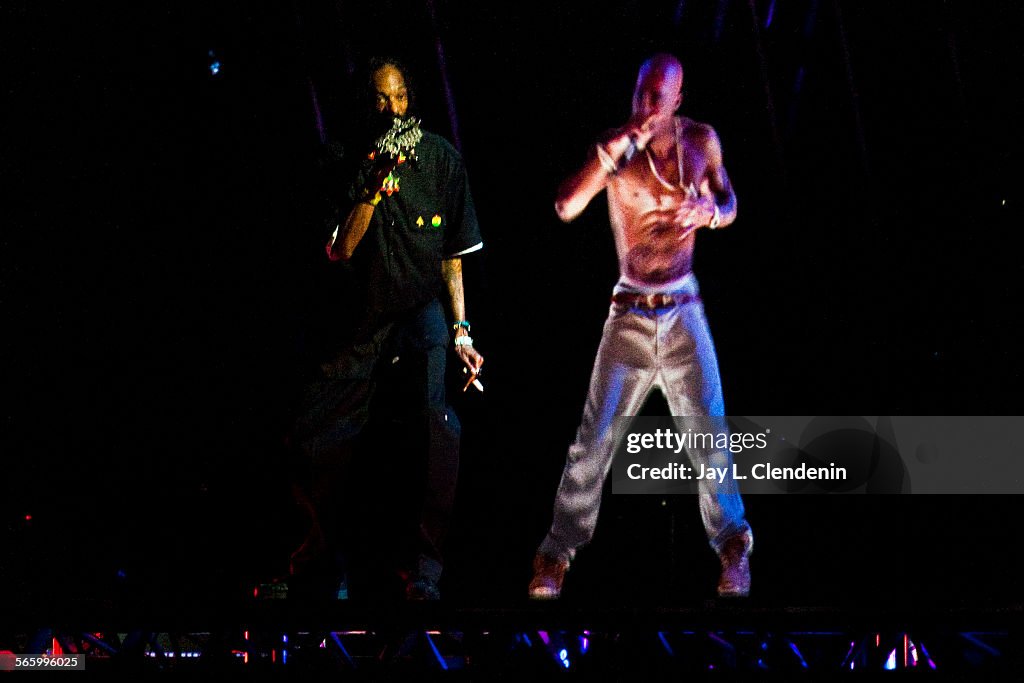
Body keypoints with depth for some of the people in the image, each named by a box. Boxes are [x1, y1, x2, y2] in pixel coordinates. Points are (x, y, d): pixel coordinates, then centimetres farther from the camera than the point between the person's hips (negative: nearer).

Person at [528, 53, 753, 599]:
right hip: (629, 318, -2)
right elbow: (566, 207, -23)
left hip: (684, 313, 2)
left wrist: (708, 211, -9)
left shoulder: (701, 141, 1)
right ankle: (554, 558, 4)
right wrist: (616, 146, -30)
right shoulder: (617, 148, -9)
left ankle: (732, 547, 13)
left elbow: (728, 206, 15)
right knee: (593, 441, -6)